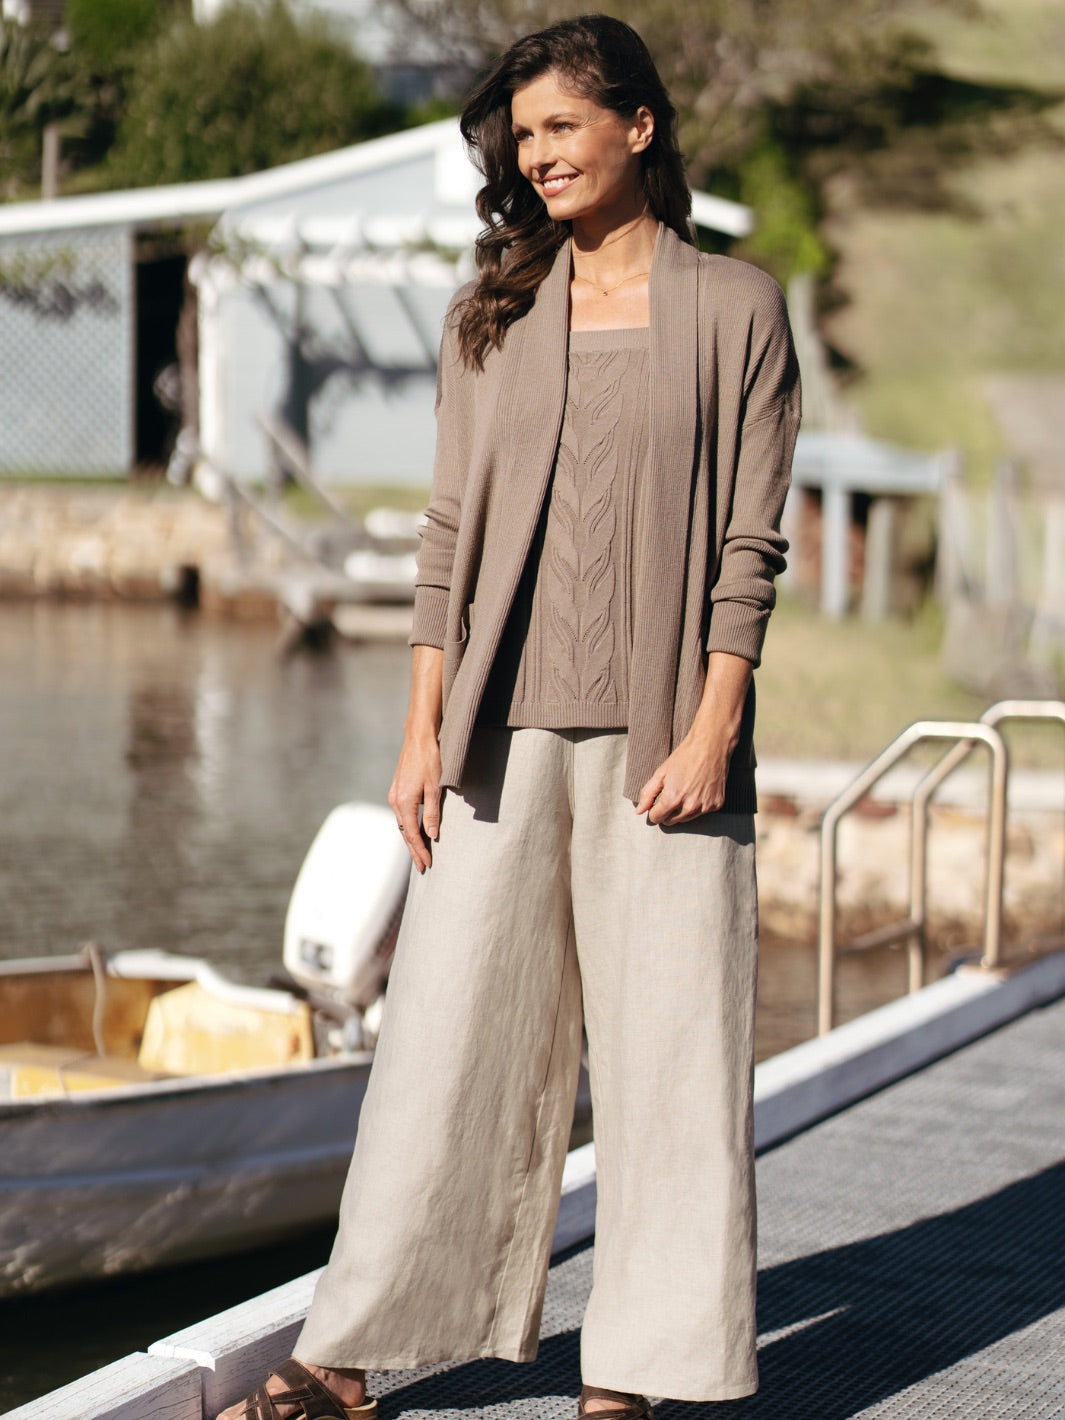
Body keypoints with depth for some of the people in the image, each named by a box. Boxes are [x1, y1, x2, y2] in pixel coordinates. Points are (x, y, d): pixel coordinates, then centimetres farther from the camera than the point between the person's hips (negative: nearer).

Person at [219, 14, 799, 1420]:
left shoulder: (735, 309, 2)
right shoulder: (493, 316, 11)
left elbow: (750, 546, -2)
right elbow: (451, 534, 10)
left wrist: (711, 734, -10)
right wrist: (423, 730, 3)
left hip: (659, 733, -2)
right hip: (504, 730, 3)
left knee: (664, 1050, 2)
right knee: (447, 1035, 4)